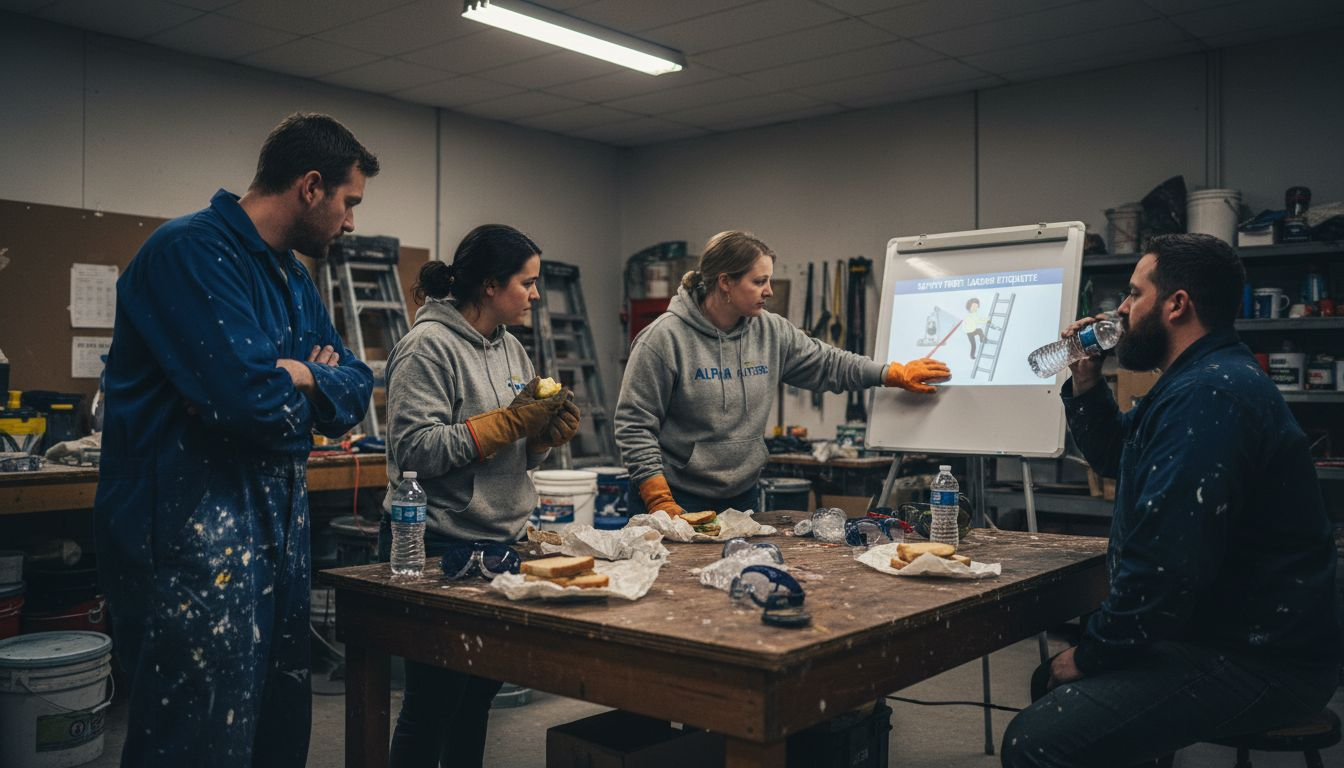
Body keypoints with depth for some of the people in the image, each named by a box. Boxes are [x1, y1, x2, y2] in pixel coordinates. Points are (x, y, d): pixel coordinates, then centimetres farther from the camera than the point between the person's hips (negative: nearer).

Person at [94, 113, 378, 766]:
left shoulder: (293, 279, 16)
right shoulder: (191, 250, -14)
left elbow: (355, 388, 11)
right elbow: (248, 398, -25)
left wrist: (297, 376, -9)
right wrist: (304, 381, -4)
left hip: (278, 536, 9)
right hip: (194, 545, -9)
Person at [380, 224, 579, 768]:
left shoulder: (510, 349, 11)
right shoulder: (429, 346, -12)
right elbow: (416, 449, -21)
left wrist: (546, 432, -5)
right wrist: (510, 421, -20)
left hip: (501, 541, 8)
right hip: (438, 546, -8)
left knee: (481, 693, 17)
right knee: (432, 705, 4)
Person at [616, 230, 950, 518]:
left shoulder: (772, 332, 3)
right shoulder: (665, 337, -13)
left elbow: (828, 364, 15)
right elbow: (634, 425, -12)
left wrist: (897, 374, 8)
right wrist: (660, 502, -16)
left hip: (741, 496, 6)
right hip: (677, 501, -5)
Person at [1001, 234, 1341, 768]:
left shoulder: (1207, 396, -23)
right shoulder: (1207, 380, 15)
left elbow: (1165, 568, -29)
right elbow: (1116, 456, 30)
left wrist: (1090, 654, -14)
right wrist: (1087, 382, 12)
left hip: (1255, 663, -11)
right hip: (1234, 635, 11)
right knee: (1052, 684, 18)